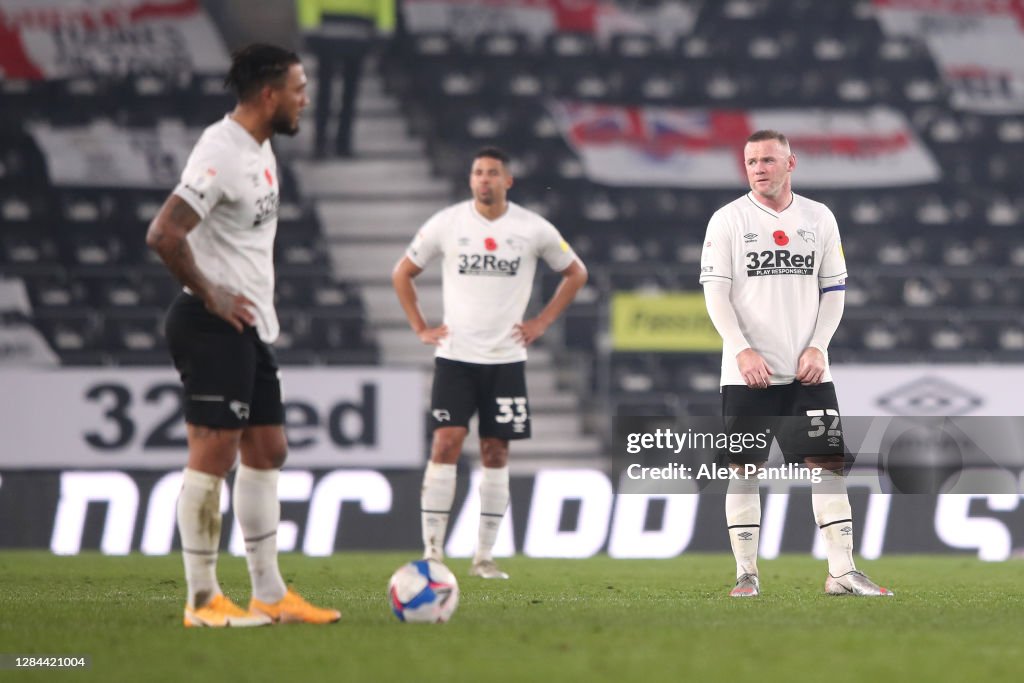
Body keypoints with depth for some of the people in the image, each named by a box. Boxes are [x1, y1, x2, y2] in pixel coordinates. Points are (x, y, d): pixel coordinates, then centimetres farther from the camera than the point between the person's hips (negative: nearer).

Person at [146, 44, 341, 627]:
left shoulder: (261, 149, 13)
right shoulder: (222, 153, -18)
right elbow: (164, 234, -27)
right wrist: (209, 294, -17)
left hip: (253, 325, 10)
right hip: (214, 324, -10)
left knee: (267, 452, 12)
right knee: (214, 452, -7)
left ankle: (270, 595, 18)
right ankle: (203, 600, -3)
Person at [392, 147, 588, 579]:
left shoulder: (533, 229, 0)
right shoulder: (446, 224, 0)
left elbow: (576, 274, 14)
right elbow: (402, 273, 12)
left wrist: (542, 323, 6)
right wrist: (420, 328, 4)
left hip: (506, 360, 1)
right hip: (455, 357, -1)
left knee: (496, 452, 2)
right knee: (446, 444, -12)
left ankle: (484, 556, 9)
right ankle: (432, 550, -10)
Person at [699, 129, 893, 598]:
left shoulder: (819, 219, 8)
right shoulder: (728, 220, 1)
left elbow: (834, 290, 10)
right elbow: (715, 292, -3)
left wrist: (817, 348, -4)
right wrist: (742, 351, -14)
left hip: (807, 372, 2)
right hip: (748, 374, -2)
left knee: (829, 462, -3)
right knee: (745, 467, -1)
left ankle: (842, 572, -1)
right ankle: (746, 573, 6)